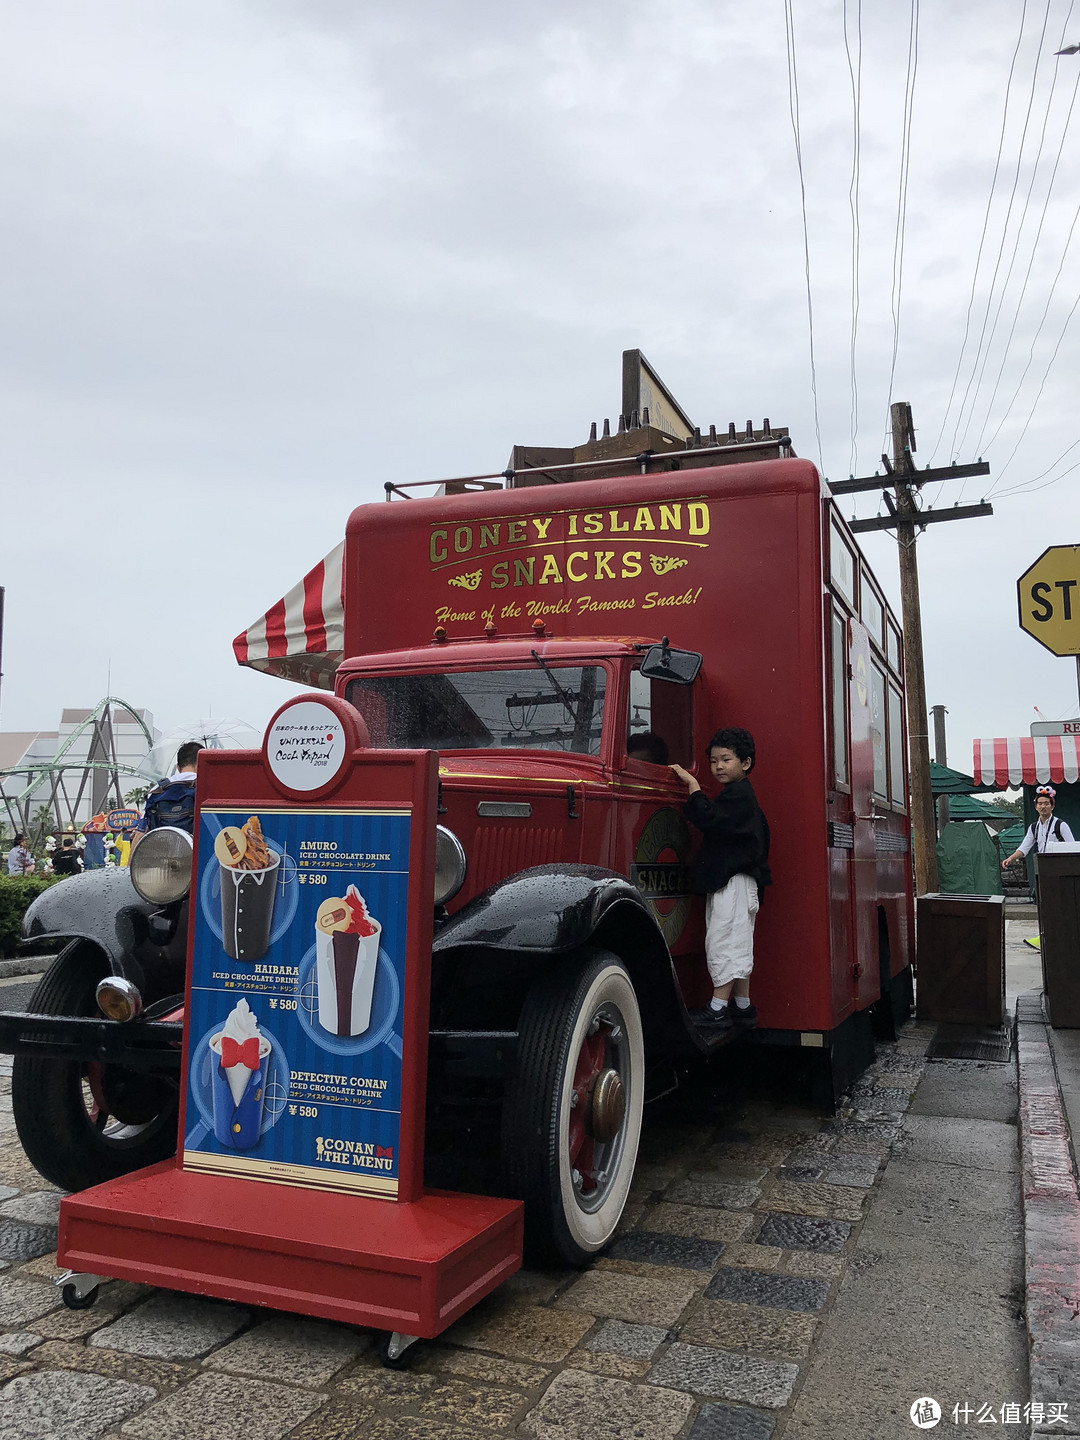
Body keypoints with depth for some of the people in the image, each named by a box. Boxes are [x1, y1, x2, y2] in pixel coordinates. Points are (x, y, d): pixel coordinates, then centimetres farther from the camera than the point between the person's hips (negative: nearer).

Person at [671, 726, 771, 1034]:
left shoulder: (736, 794, -13)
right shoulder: (742, 795, 19)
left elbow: (708, 819, -25)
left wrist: (692, 785, -18)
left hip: (733, 882, -11)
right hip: (733, 881, 11)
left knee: (724, 942, -9)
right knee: (737, 945, 14)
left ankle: (717, 1009, -7)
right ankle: (743, 1008, 20)